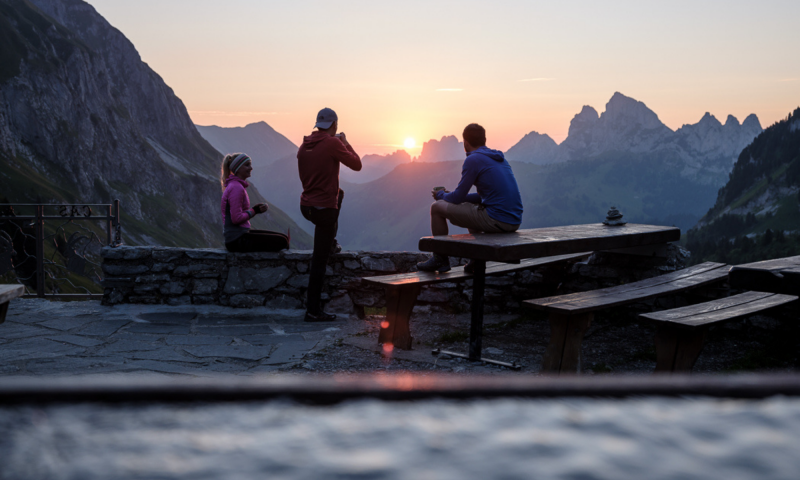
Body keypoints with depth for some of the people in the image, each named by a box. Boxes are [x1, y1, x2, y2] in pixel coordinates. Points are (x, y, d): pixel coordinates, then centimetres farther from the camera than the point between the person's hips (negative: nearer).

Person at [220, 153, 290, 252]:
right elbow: (236, 218, -22)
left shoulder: (235, 185, 16)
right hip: (237, 240, -10)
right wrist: (255, 210, -9)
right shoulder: (236, 188, -16)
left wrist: (258, 209, 2)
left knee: (283, 237, 10)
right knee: (281, 241, -12)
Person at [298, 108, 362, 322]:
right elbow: (357, 164, -7)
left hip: (306, 205, 7)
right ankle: (313, 310, 5)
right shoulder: (333, 143, -17)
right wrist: (345, 142, 5)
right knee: (319, 261, 0)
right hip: (324, 209, -7)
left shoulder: (304, 146, 5)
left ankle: (331, 242, 39)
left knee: (339, 194, 36)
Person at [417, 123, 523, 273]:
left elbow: (458, 197, -4)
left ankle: (440, 259, 17)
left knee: (437, 207, 4)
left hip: (496, 221, -9)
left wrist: (441, 195, 18)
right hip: (514, 222, 9)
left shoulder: (473, 160, -7)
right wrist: (450, 196, 29)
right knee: (468, 207, 37)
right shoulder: (499, 158, 19)